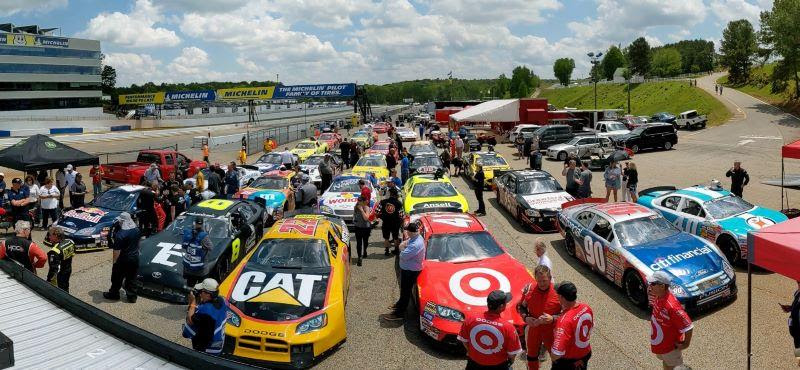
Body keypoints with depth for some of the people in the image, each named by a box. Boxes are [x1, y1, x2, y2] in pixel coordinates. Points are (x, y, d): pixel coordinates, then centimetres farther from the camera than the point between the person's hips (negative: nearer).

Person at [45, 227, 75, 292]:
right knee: (65, 288, 28)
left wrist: (48, 280, -18)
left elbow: (54, 269, -28)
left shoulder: (55, 251, -33)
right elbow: (72, 254, 8)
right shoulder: (70, 242, -11)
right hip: (68, 271, 7)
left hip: (58, 276, -7)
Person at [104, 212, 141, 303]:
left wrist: (114, 261, -7)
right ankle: (132, 296, 24)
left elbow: (117, 251, -21)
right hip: (135, 258, 5)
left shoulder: (120, 234, -24)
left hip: (123, 261, -5)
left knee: (117, 278, 16)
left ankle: (113, 294, 33)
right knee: (131, 278, 18)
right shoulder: (136, 230, -4)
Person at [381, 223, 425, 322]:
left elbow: (403, 256, -31)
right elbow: (406, 243, 9)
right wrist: (404, 245, -14)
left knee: (405, 291, 3)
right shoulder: (416, 238, -3)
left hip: (410, 271, -10)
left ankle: (399, 314, 14)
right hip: (407, 268, 10)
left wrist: (402, 248, -12)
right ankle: (400, 304, 47)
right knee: (404, 289, 27)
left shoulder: (416, 244, -34)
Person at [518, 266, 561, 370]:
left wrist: (553, 318, -27)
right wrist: (526, 317, -15)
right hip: (533, 329, 2)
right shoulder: (529, 290, -12)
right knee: (531, 357, 21)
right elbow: (521, 307, 4)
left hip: (552, 331, -2)